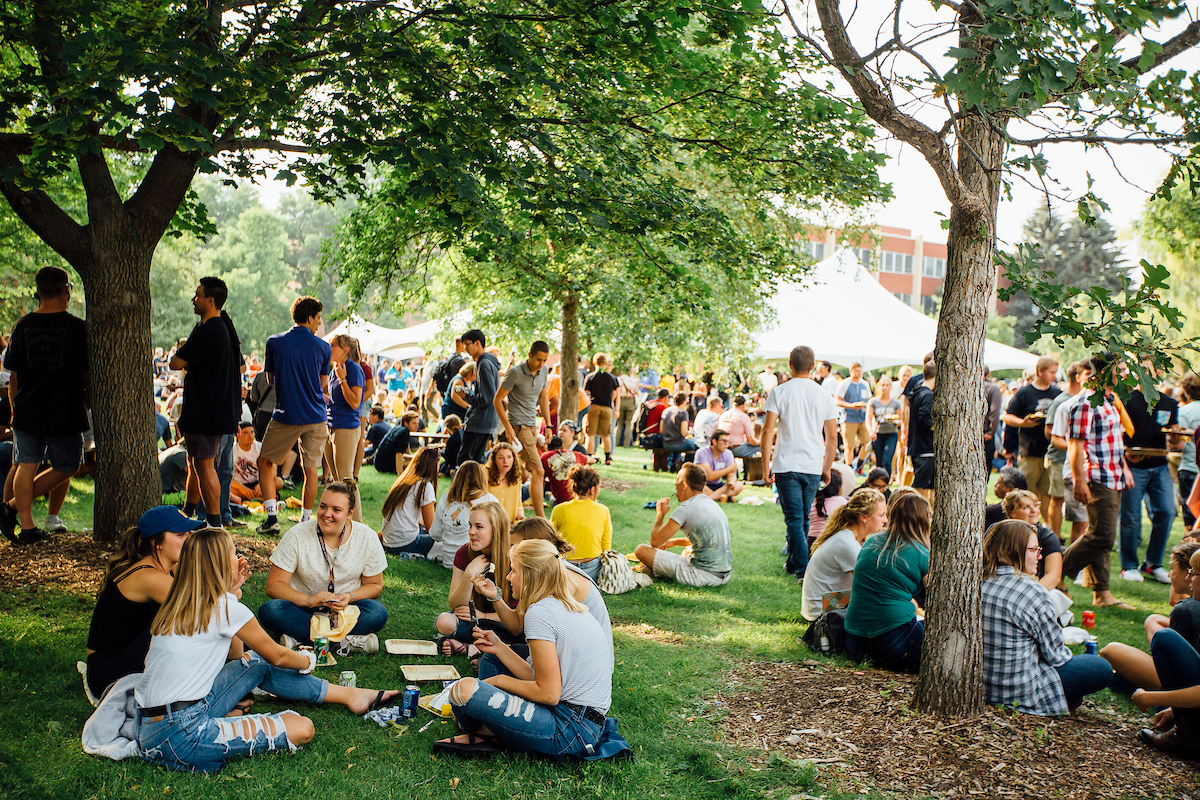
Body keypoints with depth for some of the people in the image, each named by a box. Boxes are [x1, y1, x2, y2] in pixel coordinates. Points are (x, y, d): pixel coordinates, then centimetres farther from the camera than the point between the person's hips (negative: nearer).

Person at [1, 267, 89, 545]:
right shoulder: (77, 328, -8)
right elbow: (87, 375, -3)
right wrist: (87, 403, 15)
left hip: (27, 412, 4)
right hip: (65, 414, -3)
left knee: (26, 467, 9)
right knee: (65, 468, 11)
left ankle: (27, 526, 6)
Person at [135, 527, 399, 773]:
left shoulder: (180, 604, 12)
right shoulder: (224, 607, -12)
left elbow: (234, 653, 23)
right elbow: (277, 656, 2)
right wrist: (308, 660, 24)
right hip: (177, 738, -10)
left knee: (256, 662, 19)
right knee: (301, 729, -16)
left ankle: (349, 694, 23)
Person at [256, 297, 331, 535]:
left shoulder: (274, 343, -1)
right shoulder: (323, 347, 0)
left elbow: (270, 380, 9)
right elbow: (324, 386, 8)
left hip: (286, 415, -1)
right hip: (316, 417, 1)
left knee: (266, 463, 11)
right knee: (310, 469, 9)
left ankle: (272, 518, 1)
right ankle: (305, 521, 12)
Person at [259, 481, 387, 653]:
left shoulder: (367, 538, -7)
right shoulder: (297, 536, -11)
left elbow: (374, 585, 2)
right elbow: (273, 586, -13)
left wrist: (349, 597, -19)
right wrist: (308, 600, -30)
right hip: (305, 609, 0)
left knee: (378, 612, -31)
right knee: (269, 610, -31)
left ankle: (299, 637, -27)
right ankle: (347, 641, -32)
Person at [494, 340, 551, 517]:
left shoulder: (544, 370, 6)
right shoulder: (515, 373, -14)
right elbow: (497, 400, -9)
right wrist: (508, 428, -15)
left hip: (532, 424, 8)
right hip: (518, 426, -8)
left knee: (522, 471, 10)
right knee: (538, 471, -13)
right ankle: (541, 519, -13)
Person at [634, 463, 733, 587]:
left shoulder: (686, 509, -14)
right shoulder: (712, 503, 12)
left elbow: (655, 542, -9)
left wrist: (660, 514, 6)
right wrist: (674, 542, 30)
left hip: (704, 575, -9)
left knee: (642, 550, -9)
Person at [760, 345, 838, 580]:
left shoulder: (779, 392, -4)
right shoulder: (823, 395, 4)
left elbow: (767, 430, -10)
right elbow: (832, 437, 6)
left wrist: (765, 464, -4)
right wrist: (827, 468, 15)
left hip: (786, 464, -3)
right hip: (813, 466, 3)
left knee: (795, 519, -2)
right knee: (804, 519, 16)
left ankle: (803, 570, -10)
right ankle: (793, 562, 28)